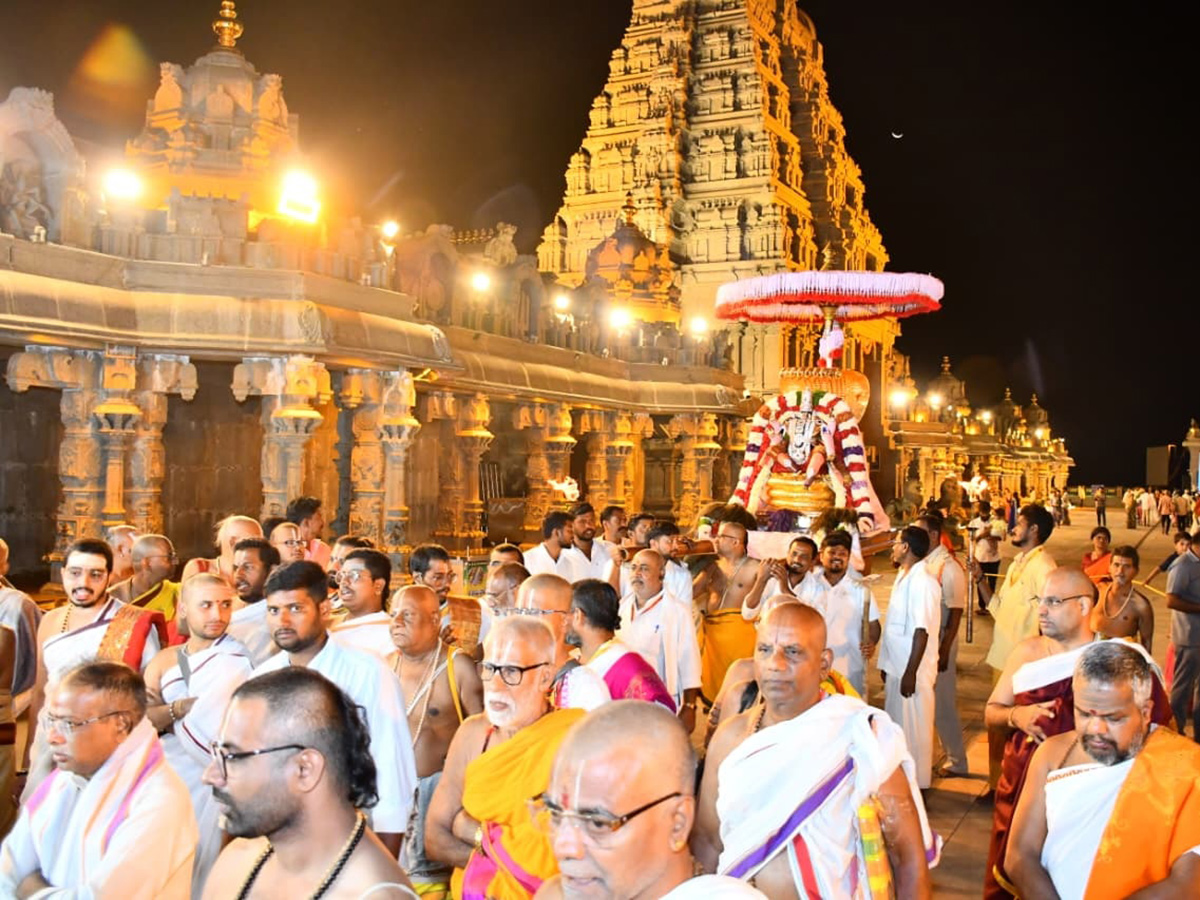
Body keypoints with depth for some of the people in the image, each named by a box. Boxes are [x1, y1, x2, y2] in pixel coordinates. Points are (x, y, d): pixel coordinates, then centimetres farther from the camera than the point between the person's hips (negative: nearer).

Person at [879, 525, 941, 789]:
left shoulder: (922, 581, -19)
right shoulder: (904, 577, 10)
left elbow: (922, 630, -22)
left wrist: (910, 672, -23)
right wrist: (887, 665, 16)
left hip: (912, 671, -9)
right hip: (896, 667, 9)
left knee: (913, 729, 2)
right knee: (895, 727, 18)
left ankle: (916, 784, 15)